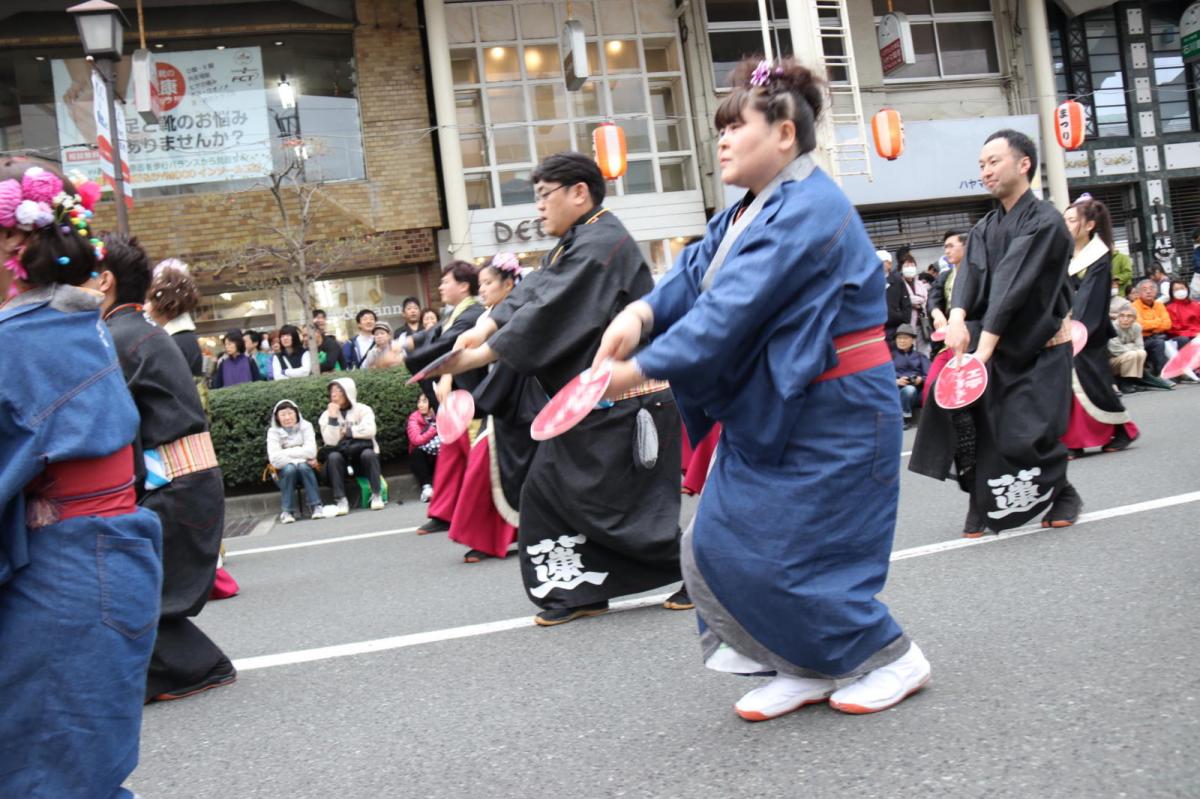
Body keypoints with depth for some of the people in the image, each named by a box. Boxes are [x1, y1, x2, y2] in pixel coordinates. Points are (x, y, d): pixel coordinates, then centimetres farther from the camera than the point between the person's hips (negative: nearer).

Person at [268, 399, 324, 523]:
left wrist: (286, 452, -16)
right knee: (289, 468, -32)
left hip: (305, 468, 0)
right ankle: (287, 511, -27)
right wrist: (302, 457, -20)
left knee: (303, 466, -32)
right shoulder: (273, 432, -5)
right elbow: (275, 460, -18)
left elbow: (311, 451, -17)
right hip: (285, 472, 0)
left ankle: (316, 507, -29)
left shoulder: (305, 426, -4)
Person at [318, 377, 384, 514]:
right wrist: (333, 418, -18)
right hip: (342, 459, 1)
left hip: (362, 457, -1)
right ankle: (341, 501, -32)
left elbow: (369, 430, -19)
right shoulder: (327, 415, 3)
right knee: (333, 456, -31)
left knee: (368, 453, -34)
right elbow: (331, 441, -11)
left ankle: (376, 495, -25)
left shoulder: (362, 409, -1)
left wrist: (347, 431, -11)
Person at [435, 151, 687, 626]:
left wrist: (473, 357, -21)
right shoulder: (572, 246, 15)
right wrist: (482, 330, -13)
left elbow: (546, 316, -24)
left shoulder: (601, 245, -19)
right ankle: (582, 590, 18)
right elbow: (527, 294, 5)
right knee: (549, 490, 10)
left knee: (621, 499, -4)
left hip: (624, 399, -10)